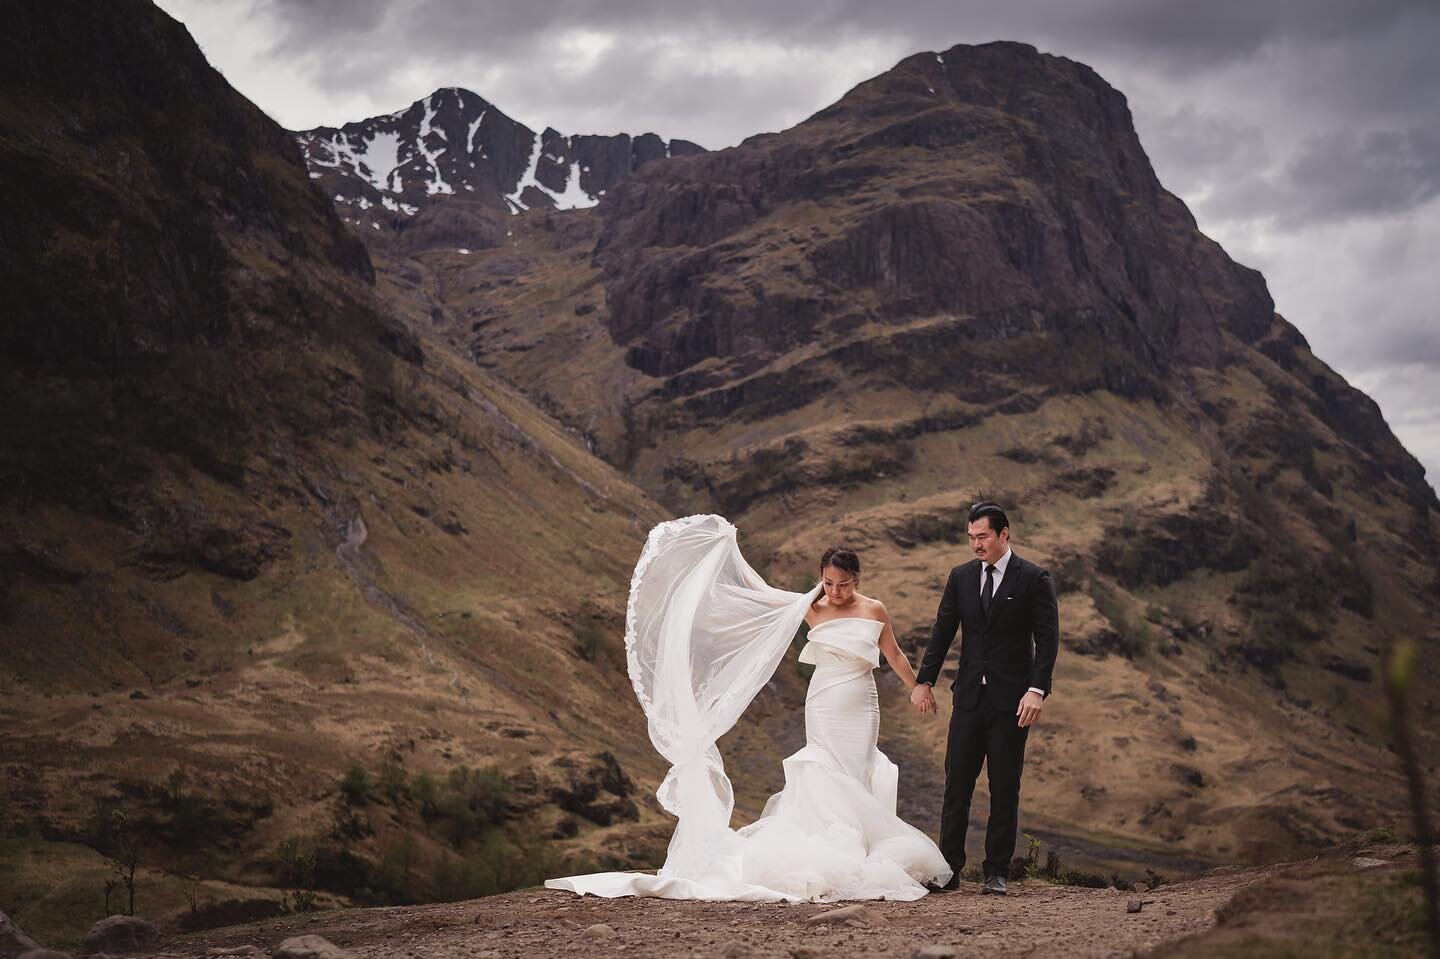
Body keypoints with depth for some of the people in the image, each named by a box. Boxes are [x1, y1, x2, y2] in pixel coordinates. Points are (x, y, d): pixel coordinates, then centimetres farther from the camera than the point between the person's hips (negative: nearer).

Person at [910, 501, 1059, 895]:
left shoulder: (1033, 579, -3)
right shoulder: (961, 577, 8)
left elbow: (1047, 638, -7)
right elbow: (942, 632, 9)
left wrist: (1037, 690, -17)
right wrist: (924, 681, 1)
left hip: (1011, 700, -3)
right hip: (969, 697, 4)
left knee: (1004, 789, 2)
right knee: (956, 784, 2)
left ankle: (997, 873, 10)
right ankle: (949, 870, 8)